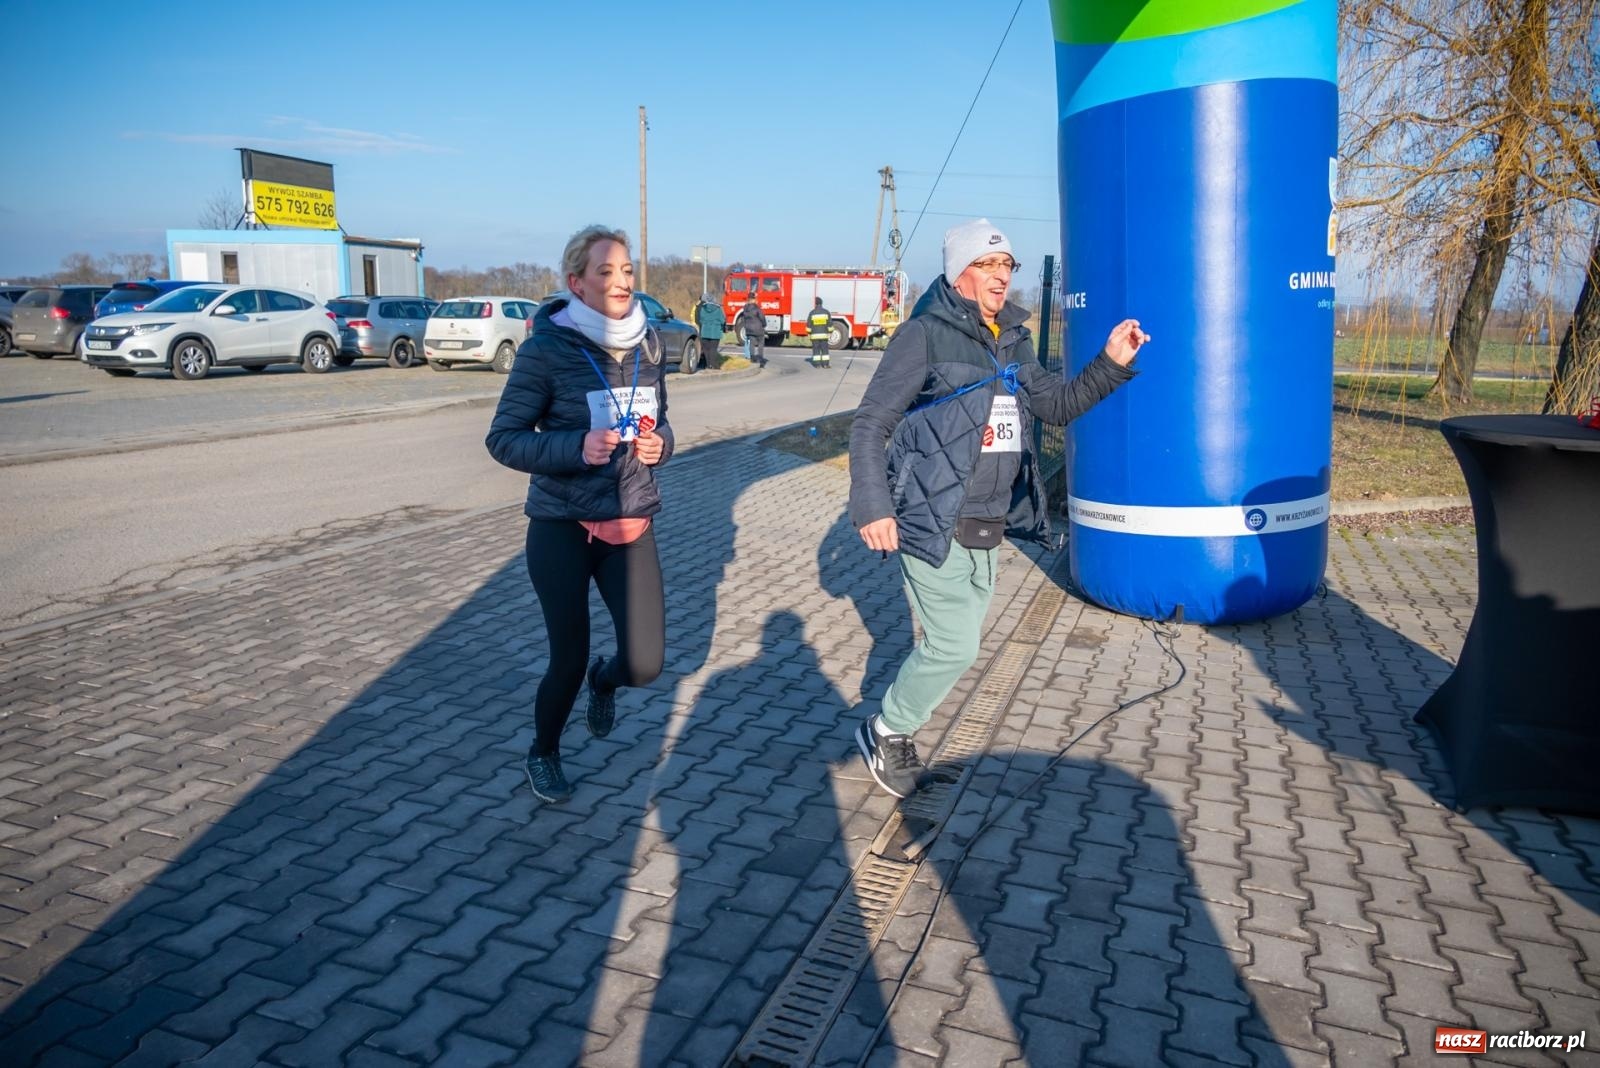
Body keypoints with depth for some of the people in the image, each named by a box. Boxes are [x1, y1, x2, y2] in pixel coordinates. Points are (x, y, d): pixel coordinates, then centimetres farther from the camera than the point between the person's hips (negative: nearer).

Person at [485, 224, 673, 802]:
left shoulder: (648, 344, 2)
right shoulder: (547, 347, -12)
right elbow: (503, 438, -10)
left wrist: (661, 443, -6)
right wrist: (577, 447, -26)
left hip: (631, 524, 4)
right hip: (562, 527, -4)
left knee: (645, 664, -1)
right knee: (568, 659, 5)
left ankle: (603, 679, 38)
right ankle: (543, 754, 36)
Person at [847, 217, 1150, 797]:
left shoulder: (1012, 341, 12)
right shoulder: (925, 335, -10)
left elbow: (1058, 404, 17)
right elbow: (870, 425, -12)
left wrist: (1112, 363, 3)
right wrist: (872, 507, -21)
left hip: (987, 529, 8)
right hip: (934, 525, -7)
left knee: (957, 640, 15)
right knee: (955, 645, -7)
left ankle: (895, 726, 34)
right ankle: (886, 731, 15)